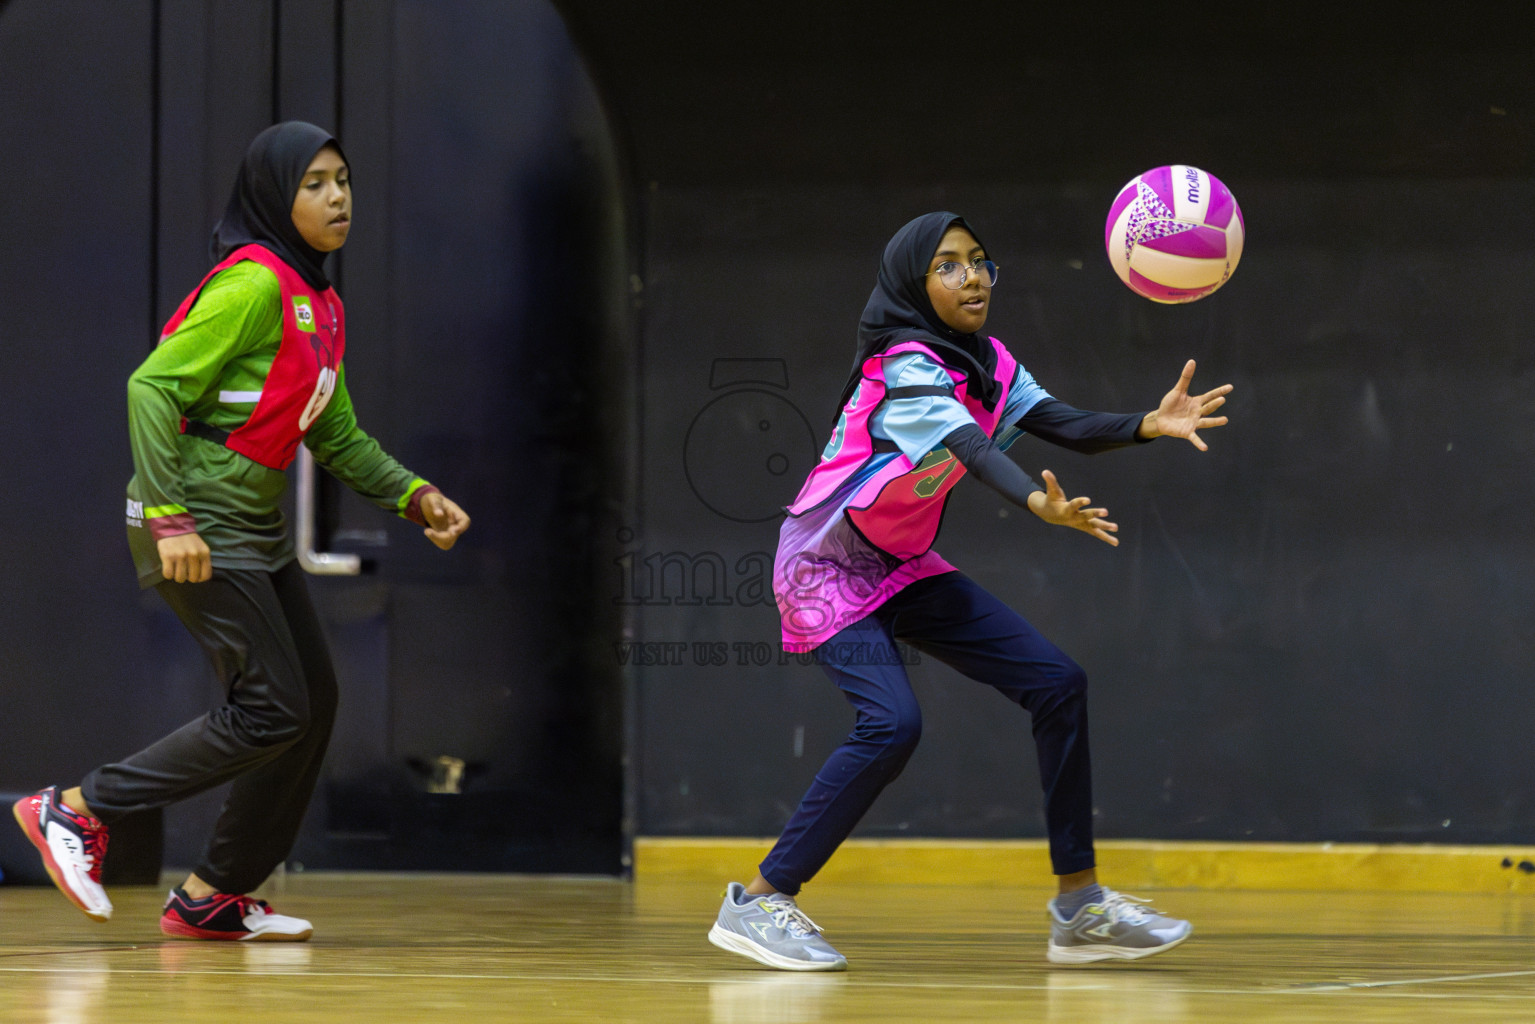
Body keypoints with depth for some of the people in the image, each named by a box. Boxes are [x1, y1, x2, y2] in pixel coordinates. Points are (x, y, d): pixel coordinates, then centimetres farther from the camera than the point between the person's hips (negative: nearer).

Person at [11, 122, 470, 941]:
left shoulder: (320, 308, 13)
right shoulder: (252, 285, -16)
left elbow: (337, 437, 22)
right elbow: (151, 387, -21)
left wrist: (414, 497, 10)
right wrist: (170, 518, -26)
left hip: (256, 533, 10)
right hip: (194, 531, -10)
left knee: (314, 702, 7)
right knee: (273, 711, -11)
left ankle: (211, 898, 15)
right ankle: (76, 811, -2)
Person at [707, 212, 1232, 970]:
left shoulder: (987, 363, 1)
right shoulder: (904, 366, -24)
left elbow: (1065, 426, -11)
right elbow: (971, 448, -42)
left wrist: (1148, 425, -31)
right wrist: (1041, 504, -60)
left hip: (903, 567, 9)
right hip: (825, 567, -9)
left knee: (1056, 684, -1)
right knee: (891, 722, -28)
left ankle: (1079, 907, 5)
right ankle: (757, 903, -16)